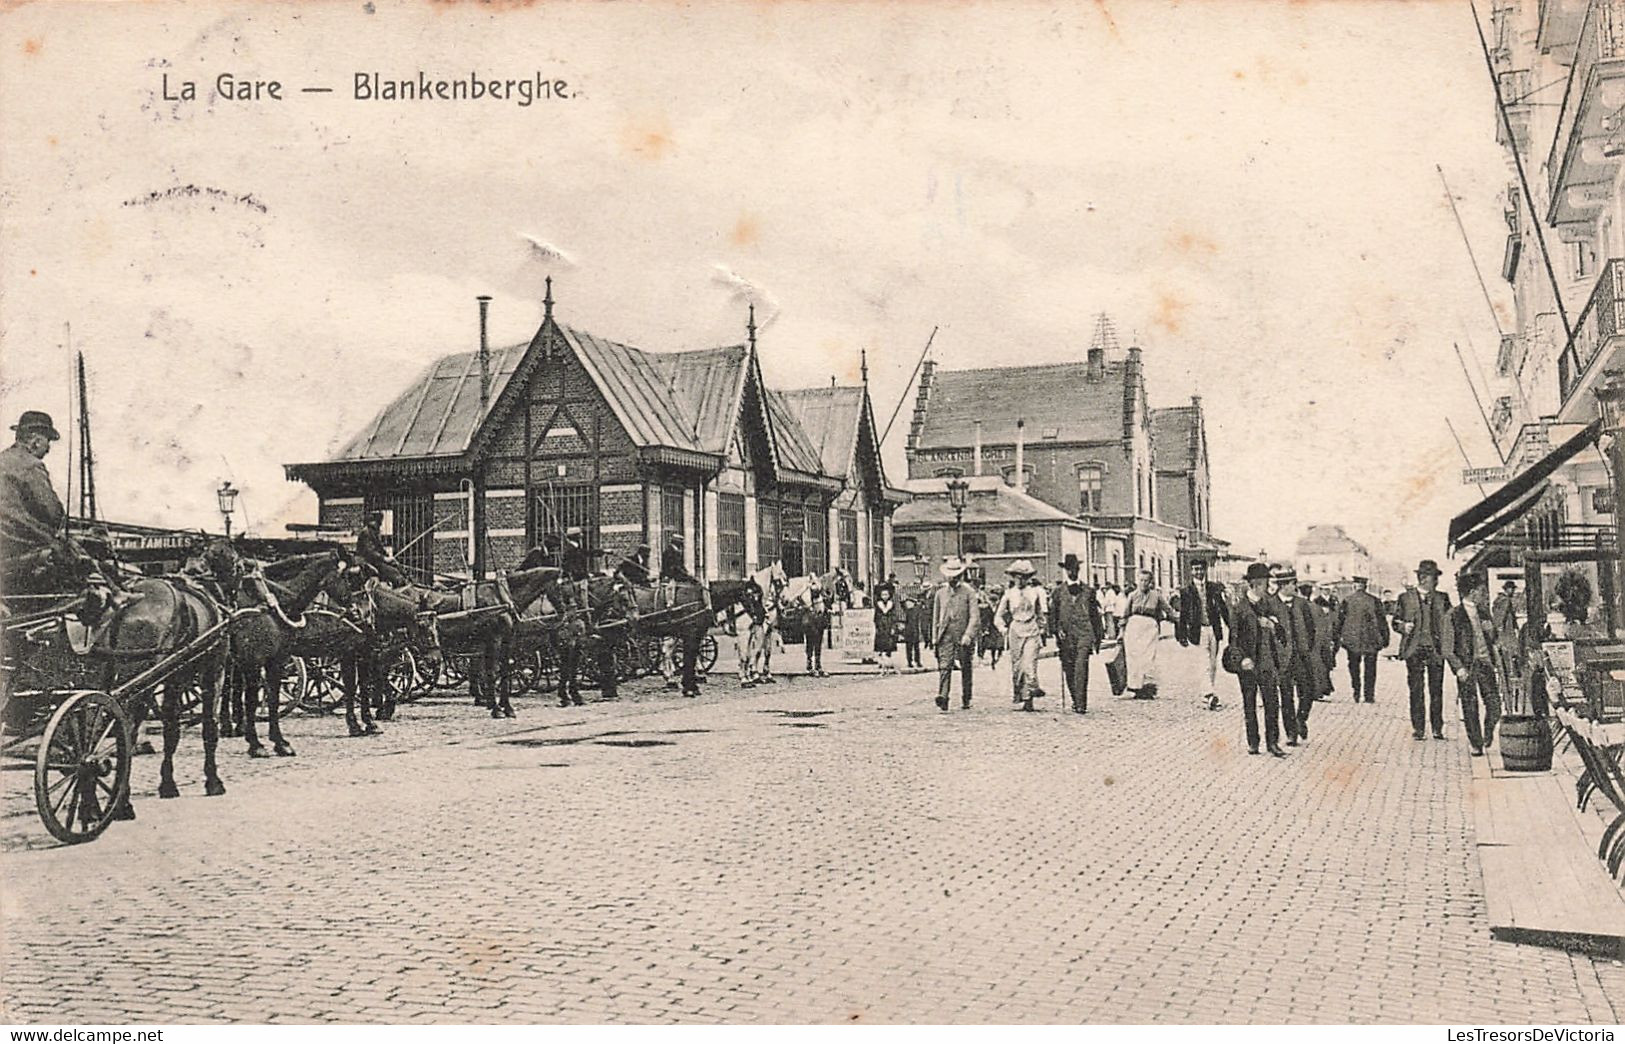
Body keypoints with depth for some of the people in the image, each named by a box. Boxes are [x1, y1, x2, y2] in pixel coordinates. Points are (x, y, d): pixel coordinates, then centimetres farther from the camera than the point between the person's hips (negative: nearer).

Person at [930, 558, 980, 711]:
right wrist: (934, 638, 10)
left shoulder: (968, 593, 1)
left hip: (963, 636, -1)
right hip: (945, 635, 1)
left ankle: (966, 700, 19)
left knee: (966, 668, 8)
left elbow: (974, 616, -6)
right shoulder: (940, 593, 11)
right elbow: (935, 617, 16)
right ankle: (942, 697, -23)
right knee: (945, 666, -13)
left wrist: (968, 635, -17)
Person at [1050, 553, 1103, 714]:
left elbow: (1095, 614, 15)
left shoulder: (1088, 590, 10)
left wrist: (1098, 636, 13)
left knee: (1081, 668, -14)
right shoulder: (1058, 591, 9)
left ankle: (1081, 703, -15)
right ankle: (1075, 701, 20)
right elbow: (1052, 613, 7)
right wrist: (1056, 630, -8)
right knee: (1068, 670, 5)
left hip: (1084, 634, -1)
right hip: (1066, 635, 1)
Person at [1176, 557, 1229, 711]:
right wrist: (1182, 635, -2)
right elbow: (1182, 614, 2)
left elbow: (1223, 608, 11)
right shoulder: (1186, 591, 1)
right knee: (1206, 664, -12)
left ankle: (1206, 693, 19)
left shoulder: (1214, 588, 8)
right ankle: (1209, 694, -17)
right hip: (1199, 629, -4)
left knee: (1213, 664, 9)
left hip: (1214, 628, 4)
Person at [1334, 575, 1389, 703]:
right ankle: (1369, 696, 5)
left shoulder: (1347, 600, -3)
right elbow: (1382, 620, -1)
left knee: (1354, 666, 13)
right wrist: (1385, 638, 7)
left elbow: (1337, 620, -1)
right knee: (1370, 667, 7)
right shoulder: (1374, 600, -4)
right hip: (1371, 640, 0)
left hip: (1352, 640, 0)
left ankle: (1356, 693, 10)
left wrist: (1338, 636, 9)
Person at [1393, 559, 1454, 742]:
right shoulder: (1406, 598, 5)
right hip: (1414, 650, -1)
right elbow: (1396, 621, 9)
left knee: (1437, 690, 4)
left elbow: (1449, 622, 6)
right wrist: (1403, 627, -13)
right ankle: (1418, 728, 7)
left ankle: (1437, 728, 12)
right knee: (1416, 691, 1)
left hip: (1436, 650, 1)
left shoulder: (1442, 598, 9)